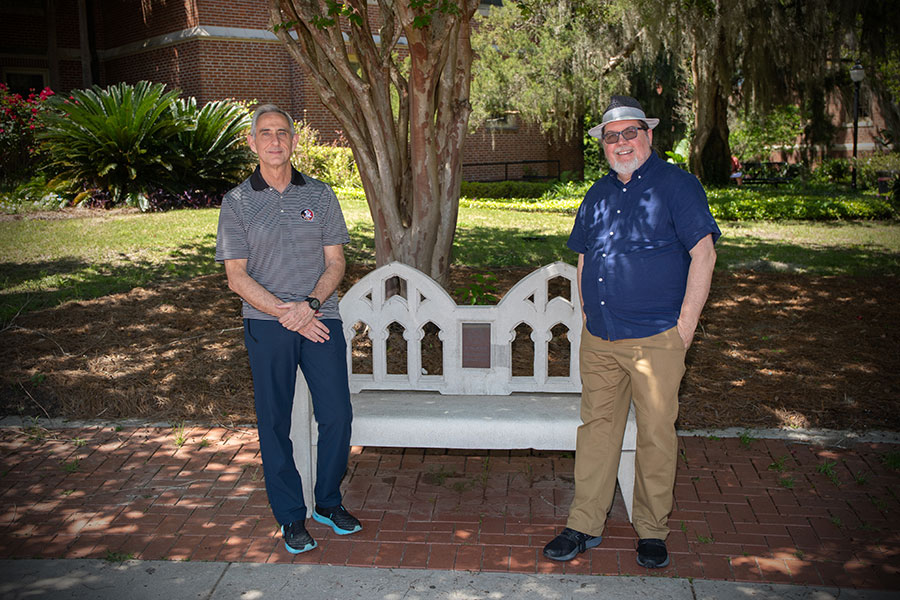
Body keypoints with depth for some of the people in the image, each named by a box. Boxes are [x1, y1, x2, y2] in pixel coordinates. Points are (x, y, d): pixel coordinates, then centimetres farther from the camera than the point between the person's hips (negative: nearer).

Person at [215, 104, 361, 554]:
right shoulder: (236, 202, 3)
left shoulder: (320, 195, 7)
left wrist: (309, 305, -13)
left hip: (321, 319, 1)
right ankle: (291, 517, 19)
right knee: (275, 423, 4)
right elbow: (237, 276, -3)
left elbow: (335, 263, 4)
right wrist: (285, 313, -14)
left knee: (337, 415, 1)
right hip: (266, 325, -1)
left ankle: (328, 503, 22)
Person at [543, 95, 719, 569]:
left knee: (656, 434, 3)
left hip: (656, 339, -5)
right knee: (596, 427, 9)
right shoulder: (598, 194, 14)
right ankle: (584, 525, 19)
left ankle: (652, 531, 19)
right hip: (599, 340, 5)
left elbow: (703, 254, -8)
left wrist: (685, 325, -11)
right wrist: (588, 316, 12)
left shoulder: (676, 184, -3)